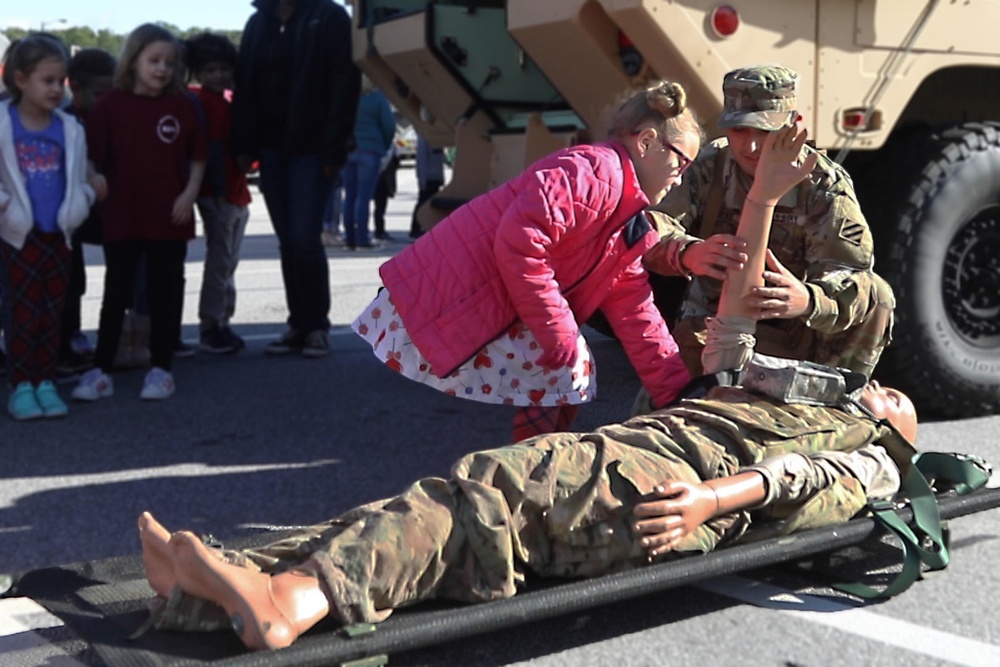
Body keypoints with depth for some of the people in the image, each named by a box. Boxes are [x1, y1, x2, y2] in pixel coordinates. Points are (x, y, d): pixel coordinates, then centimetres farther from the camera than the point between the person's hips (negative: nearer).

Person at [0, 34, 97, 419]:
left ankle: (45, 383, 17)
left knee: (52, 315, 8)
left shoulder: (70, 128, 4)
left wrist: (82, 199, -4)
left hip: (59, 236, 3)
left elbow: (80, 177, 12)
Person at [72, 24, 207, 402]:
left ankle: (161, 368, 17)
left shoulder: (182, 106, 1)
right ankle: (101, 370, 11)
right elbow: (93, 157, -1)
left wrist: (189, 193, -5)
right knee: (116, 293, 6)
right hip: (121, 216, 0)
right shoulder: (110, 104, -2)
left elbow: (198, 156, 6)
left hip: (170, 218, 1)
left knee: (165, 293, 7)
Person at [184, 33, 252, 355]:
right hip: (217, 195, -8)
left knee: (228, 262, 12)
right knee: (219, 261, -5)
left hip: (237, 193, 8)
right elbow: (210, 152, -18)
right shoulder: (202, 103, -10)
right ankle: (210, 328, 0)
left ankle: (222, 323, 19)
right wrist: (217, 190, -22)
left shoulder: (228, 101, 15)